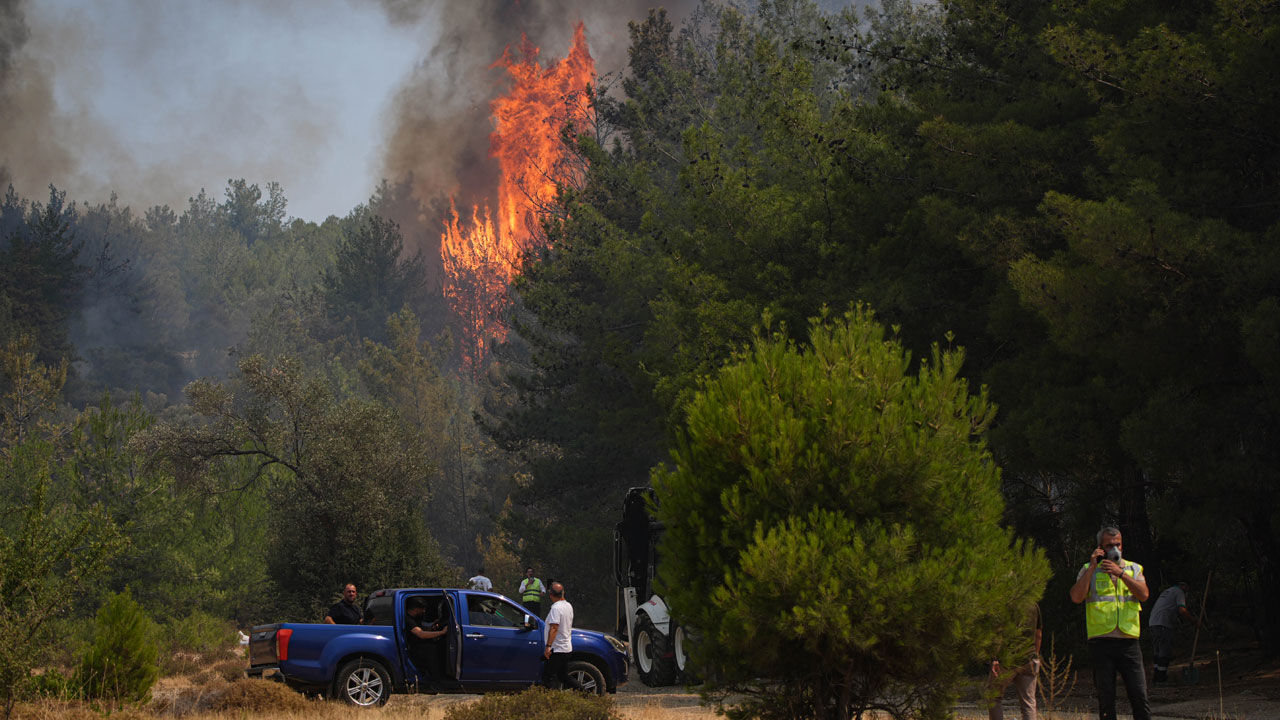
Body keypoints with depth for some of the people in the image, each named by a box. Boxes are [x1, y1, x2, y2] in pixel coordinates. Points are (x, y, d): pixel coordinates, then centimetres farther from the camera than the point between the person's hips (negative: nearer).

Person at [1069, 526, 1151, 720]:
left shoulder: (1133, 569, 14)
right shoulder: (1089, 570, 9)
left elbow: (1144, 595, -4)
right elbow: (1076, 597, -8)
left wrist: (1120, 573, -15)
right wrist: (1092, 567, -11)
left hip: (1128, 641, 1)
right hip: (1101, 643, -1)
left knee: (1139, 695, -4)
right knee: (1105, 698, 1)